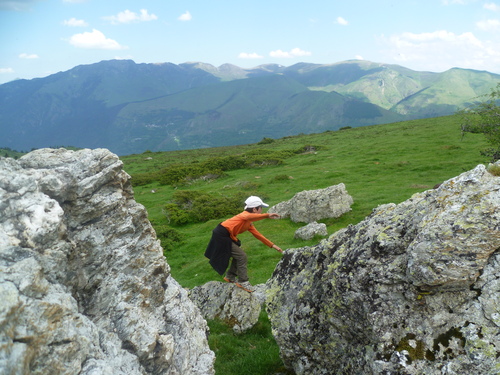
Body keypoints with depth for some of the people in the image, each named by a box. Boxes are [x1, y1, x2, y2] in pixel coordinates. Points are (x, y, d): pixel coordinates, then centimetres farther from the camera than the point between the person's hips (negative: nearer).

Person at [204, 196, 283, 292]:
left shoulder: (249, 224, 13)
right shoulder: (245, 214, -16)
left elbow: (258, 235, 17)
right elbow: (249, 217, -42)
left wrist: (273, 246, 16)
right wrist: (267, 215, -52)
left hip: (226, 236, 10)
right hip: (221, 235, -10)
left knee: (238, 255, 18)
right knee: (241, 256, -7)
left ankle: (230, 276, 34)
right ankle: (243, 282, 4)